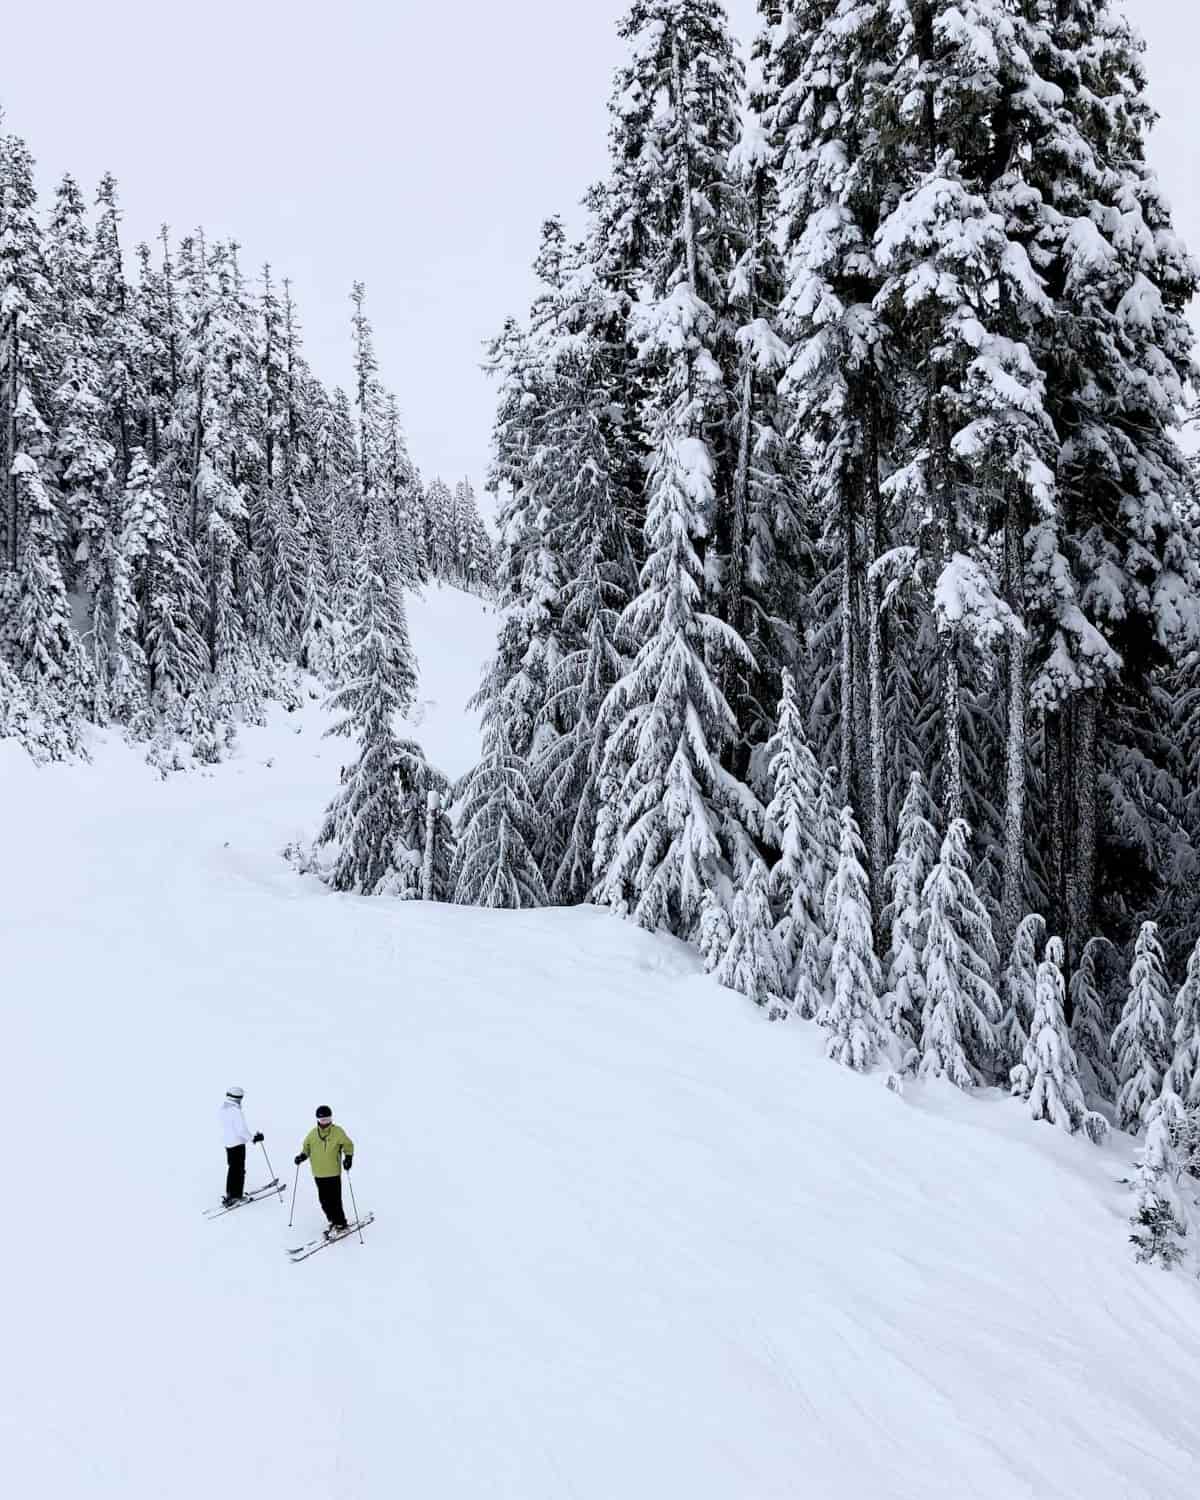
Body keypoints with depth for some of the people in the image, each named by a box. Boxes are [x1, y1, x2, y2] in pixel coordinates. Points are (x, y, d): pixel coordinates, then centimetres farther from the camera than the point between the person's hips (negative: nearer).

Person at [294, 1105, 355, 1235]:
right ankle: (334, 1222, 24)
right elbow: (306, 1147, 17)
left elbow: (348, 1145, 4)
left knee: (335, 1200, -6)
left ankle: (341, 1224, 5)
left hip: (333, 1173, -4)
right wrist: (303, 1156, 0)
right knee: (324, 1200, 8)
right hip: (318, 1174, 4)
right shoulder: (313, 1133, 3)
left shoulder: (338, 1132, -5)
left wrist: (348, 1158, -10)